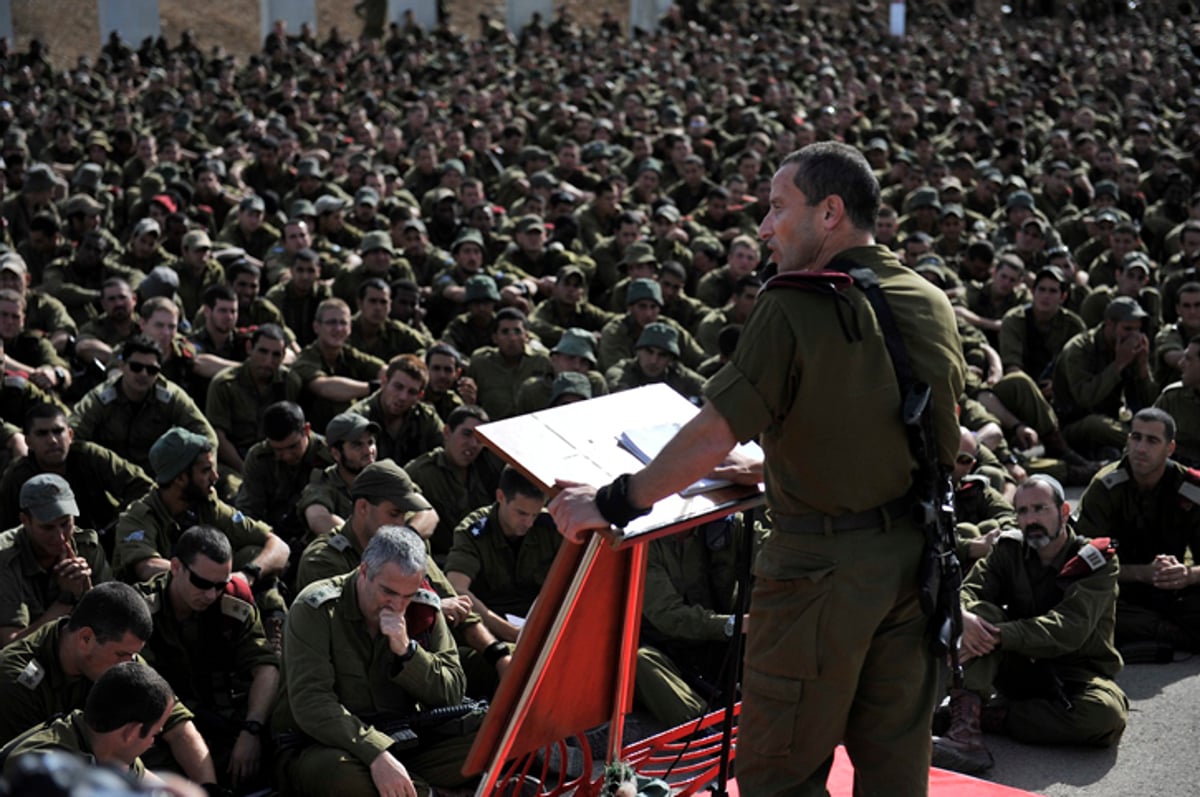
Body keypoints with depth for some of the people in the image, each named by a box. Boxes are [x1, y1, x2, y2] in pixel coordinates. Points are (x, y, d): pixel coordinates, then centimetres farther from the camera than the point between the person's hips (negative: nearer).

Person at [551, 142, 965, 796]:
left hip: (824, 567, -7)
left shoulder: (796, 307, -15)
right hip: (916, 553, 7)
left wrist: (613, 503, -8)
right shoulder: (932, 307, 6)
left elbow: (712, 436, -19)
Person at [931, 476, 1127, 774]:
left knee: (1107, 714, -36)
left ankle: (990, 716, -24)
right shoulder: (1010, 550, 3)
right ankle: (964, 727, -39)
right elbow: (968, 590, -10)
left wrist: (1000, 635, -36)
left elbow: (1068, 630, -25)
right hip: (1021, 668, 3)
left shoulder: (1097, 562, -10)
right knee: (982, 611, -23)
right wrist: (964, 616, -36)